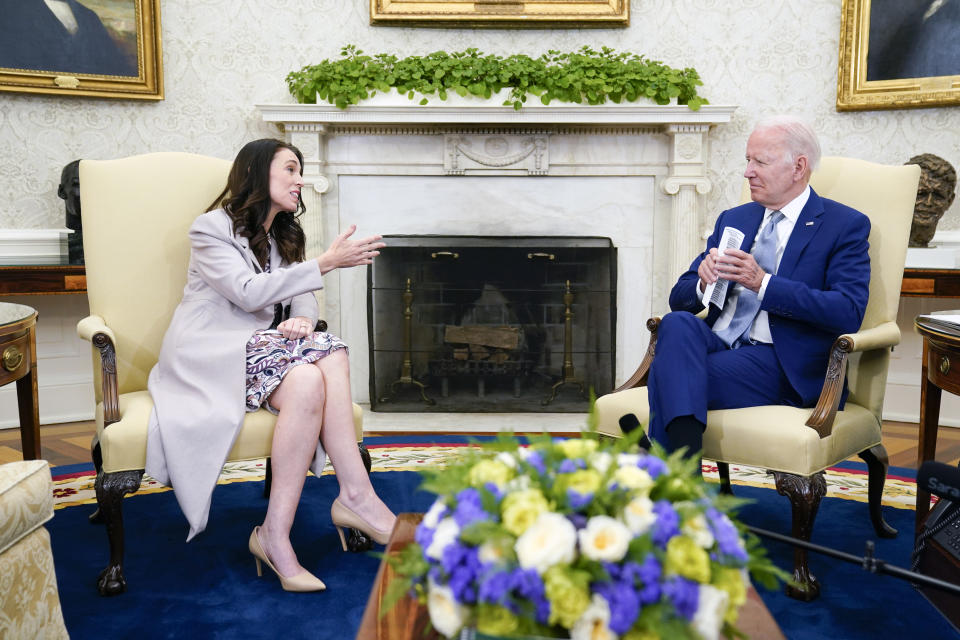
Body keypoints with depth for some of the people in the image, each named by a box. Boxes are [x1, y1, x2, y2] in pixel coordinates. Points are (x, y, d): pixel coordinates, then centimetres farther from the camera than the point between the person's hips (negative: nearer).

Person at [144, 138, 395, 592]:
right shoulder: (211, 228, -2)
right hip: (211, 353, -6)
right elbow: (248, 292, -18)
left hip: (259, 345, 6)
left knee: (330, 354, -27)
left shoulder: (283, 234, 22)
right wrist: (325, 264, -23)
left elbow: (303, 296, 13)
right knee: (307, 380, -33)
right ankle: (356, 496, -26)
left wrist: (302, 319, -13)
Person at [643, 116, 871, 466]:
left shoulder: (845, 225, 5)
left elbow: (848, 312, -11)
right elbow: (679, 297, 17)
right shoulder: (732, 219, 22)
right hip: (716, 344, 5)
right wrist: (704, 282, -8)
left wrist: (763, 283, -19)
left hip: (782, 364, -5)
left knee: (668, 371, -29)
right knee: (677, 323, -30)